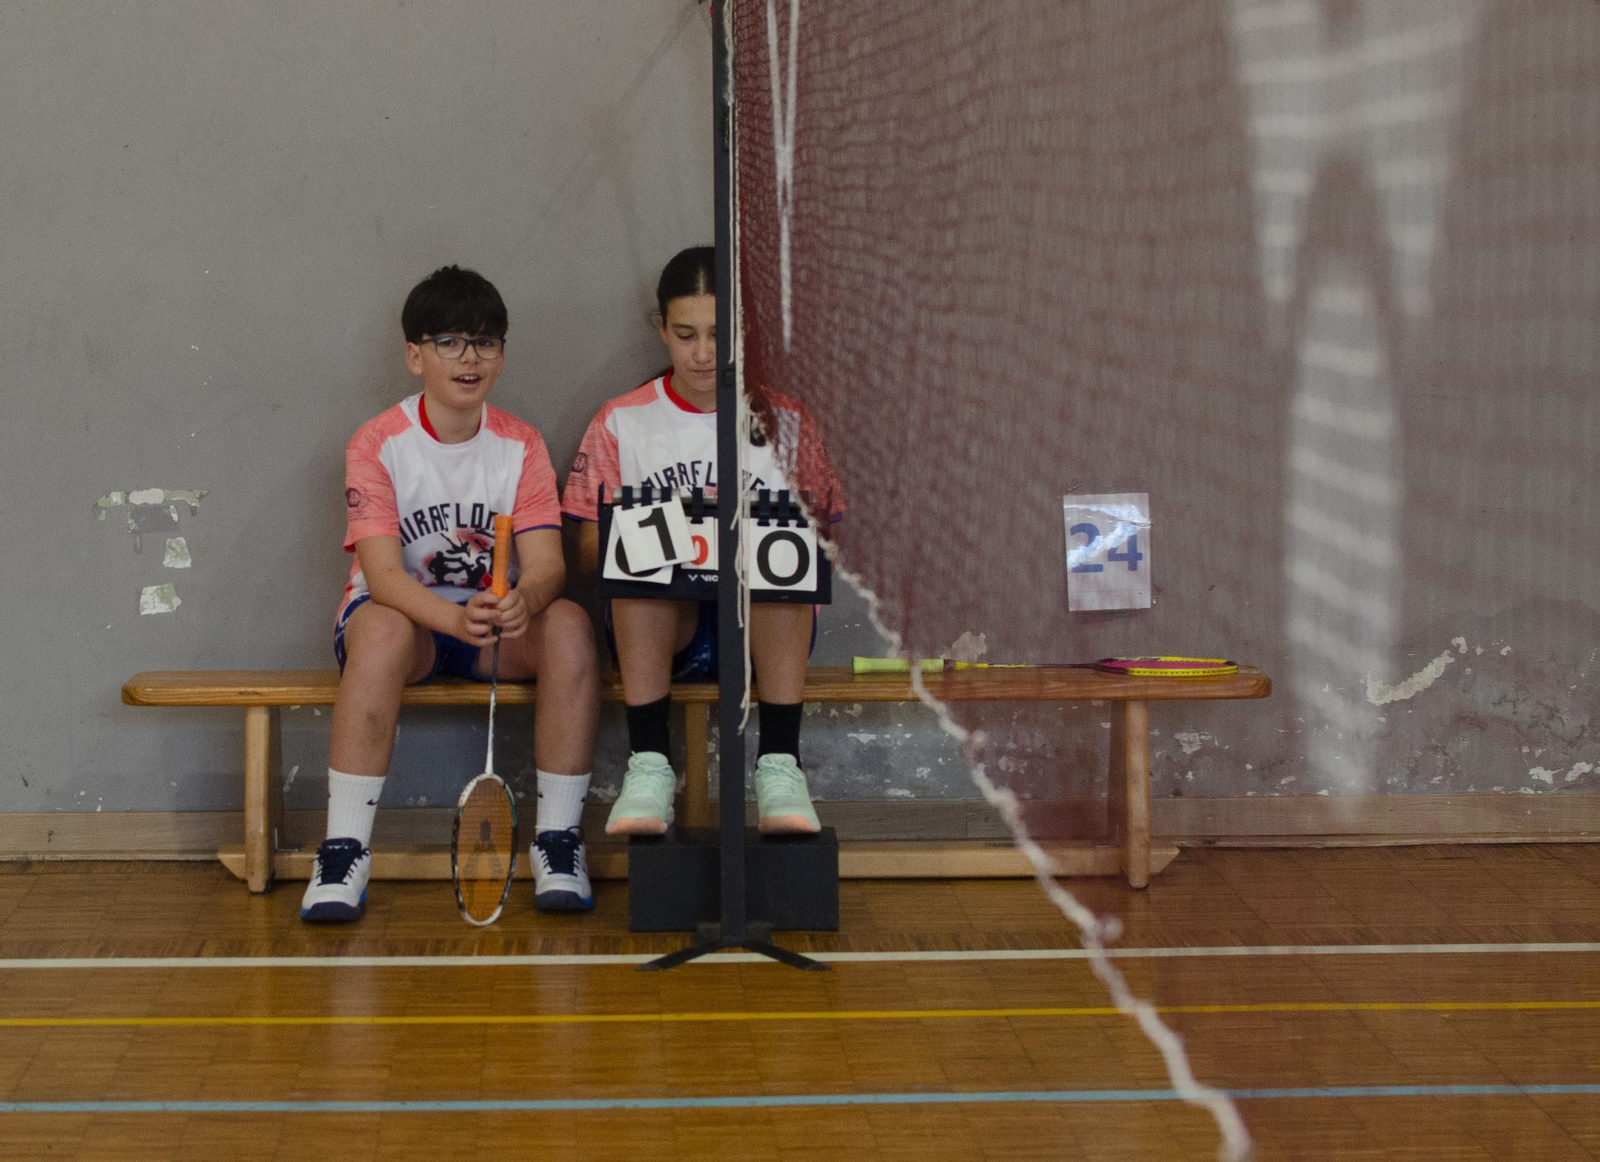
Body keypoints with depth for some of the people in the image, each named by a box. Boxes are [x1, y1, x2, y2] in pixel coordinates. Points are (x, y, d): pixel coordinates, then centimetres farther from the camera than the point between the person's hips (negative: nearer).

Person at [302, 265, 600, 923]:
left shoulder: (521, 446, 0)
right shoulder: (379, 444, -9)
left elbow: (546, 563, -12)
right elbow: (383, 573, -21)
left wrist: (522, 602, -38)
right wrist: (456, 618, -41)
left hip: (498, 622, 3)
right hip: (401, 612, -3)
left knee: (569, 624, -28)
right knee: (383, 629, -38)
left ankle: (557, 842, -21)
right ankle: (343, 852, -35)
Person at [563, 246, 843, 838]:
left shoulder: (786, 419, 11)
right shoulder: (623, 422, 11)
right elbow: (589, 552, 6)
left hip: (764, 619, 0)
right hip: (658, 620, 0)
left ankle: (779, 762, -35)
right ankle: (649, 763, -34)